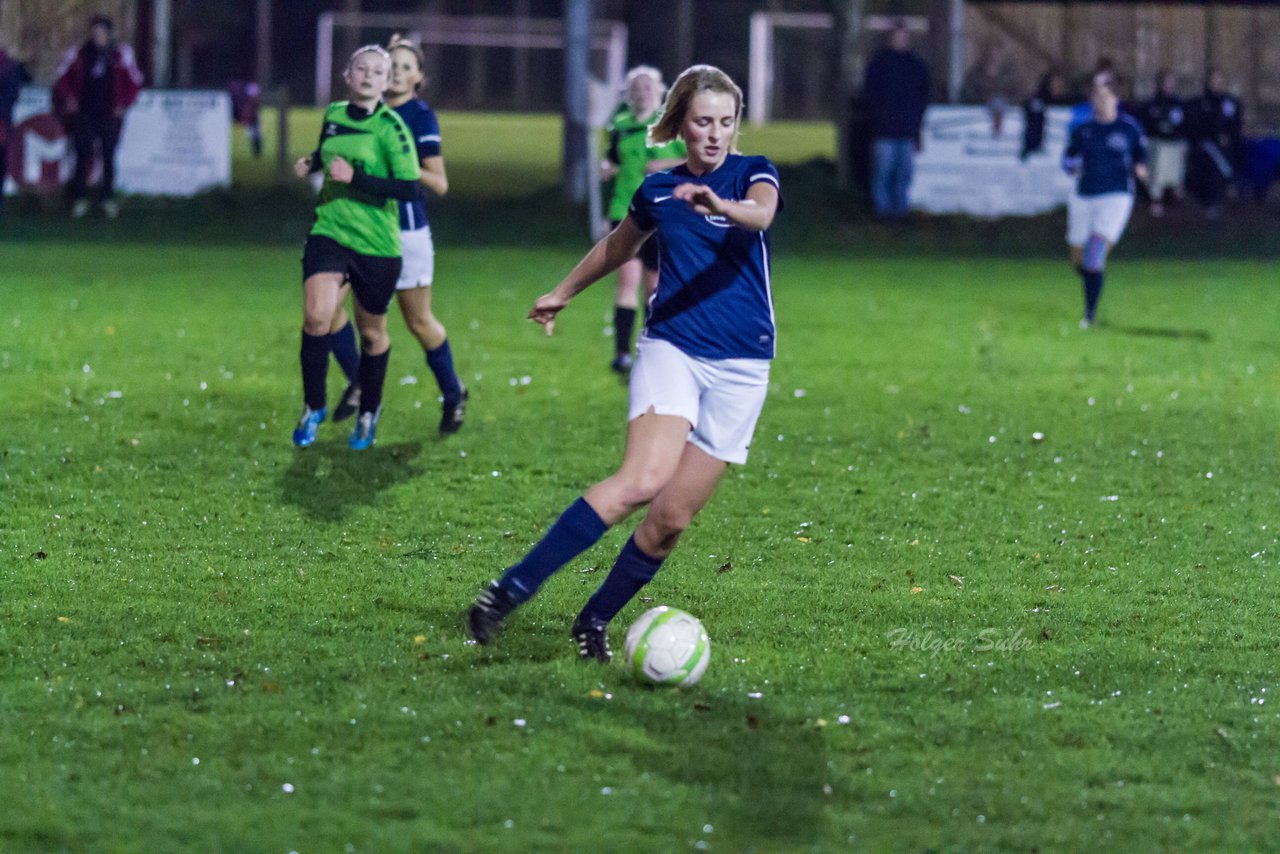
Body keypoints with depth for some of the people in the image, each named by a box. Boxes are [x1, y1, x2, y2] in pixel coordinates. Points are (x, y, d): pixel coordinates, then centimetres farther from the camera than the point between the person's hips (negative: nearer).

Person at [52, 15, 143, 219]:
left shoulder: (121, 55, 1)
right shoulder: (79, 55, 4)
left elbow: (134, 83, 7)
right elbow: (63, 79, 12)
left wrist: (123, 104, -1)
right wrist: (69, 99, -1)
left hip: (110, 116, 0)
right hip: (85, 115, 0)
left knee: (108, 157, 4)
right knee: (83, 155, -2)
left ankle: (108, 198, 11)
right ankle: (79, 199, 2)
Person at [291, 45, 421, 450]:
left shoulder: (390, 127, -10)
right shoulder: (333, 114, 6)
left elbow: (409, 188, -17)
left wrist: (354, 178, -22)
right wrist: (312, 162, 7)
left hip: (377, 245, -3)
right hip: (329, 232, 3)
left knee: (371, 332, 10)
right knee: (316, 315, -18)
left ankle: (369, 413, 34)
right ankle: (313, 406, 1)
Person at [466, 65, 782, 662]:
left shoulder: (754, 174, 1)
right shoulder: (658, 190, 9)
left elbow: (760, 214, -25)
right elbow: (617, 247, 30)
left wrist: (720, 206, -47)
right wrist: (564, 292, 41)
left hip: (740, 367, 0)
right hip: (671, 348, 0)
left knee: (672, 517, -4)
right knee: (642, 480, -25)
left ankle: (595, 620, 17)